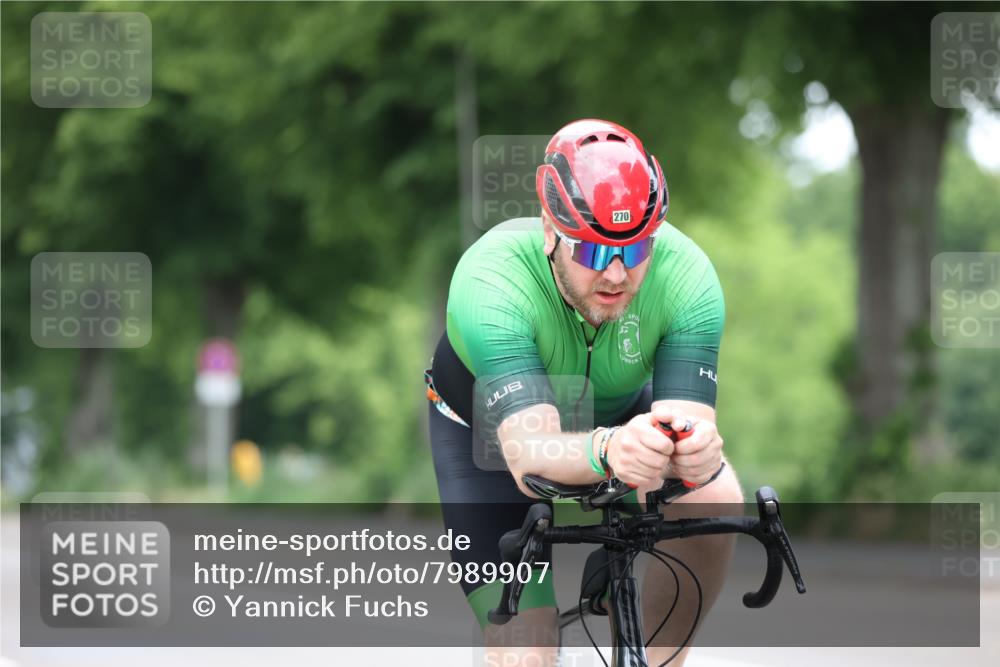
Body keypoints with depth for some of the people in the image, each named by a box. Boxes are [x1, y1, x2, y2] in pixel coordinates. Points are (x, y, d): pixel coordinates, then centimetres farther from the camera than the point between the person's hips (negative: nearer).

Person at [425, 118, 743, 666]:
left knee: (715, 502, -28)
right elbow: (529, 455, -49)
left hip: (617, 407, 2)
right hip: (489, 428, -2)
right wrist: (609, 452, -70)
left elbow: (689, 418, -39)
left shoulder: (687, 276, -32)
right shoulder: (489, 282, -40)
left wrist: (697, 449, -63)